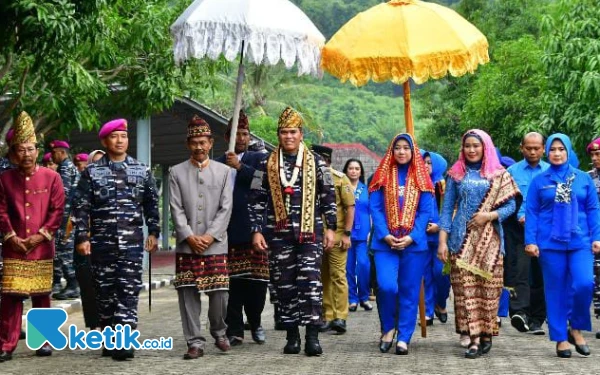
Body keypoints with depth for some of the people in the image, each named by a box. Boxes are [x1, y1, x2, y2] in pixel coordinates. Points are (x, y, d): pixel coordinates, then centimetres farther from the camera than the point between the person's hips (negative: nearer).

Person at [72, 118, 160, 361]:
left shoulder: (142, 171, 8)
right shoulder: (91, 172, 4)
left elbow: (152, 205, 12)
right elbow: (81, 207, 1)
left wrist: (153, 233, 6)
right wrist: (82, 237, -6)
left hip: (132, 242, 0)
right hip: (101, 242, 0)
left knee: (129, 292, -7)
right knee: (104, 292, 6)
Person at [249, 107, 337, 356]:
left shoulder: (316, 163, 5)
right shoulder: (267, 165, 7)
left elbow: (328, 197, 7)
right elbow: (256, 200, 7)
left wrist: (331, 227, 1)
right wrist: (256, 230, -1)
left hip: (310, 232, -1)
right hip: (278, 235, 2)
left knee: (311, 281, -10)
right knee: (284, 284, 5)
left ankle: (312, 336, -8)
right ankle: (292, 335, 15)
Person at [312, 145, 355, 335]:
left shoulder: (340, 178, -2)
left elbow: (350, 207, -5)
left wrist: (346, 233, -11)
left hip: (336, 235, -5)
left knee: (338, 276, -5)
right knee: (323, 277, 7)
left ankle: (340, 317, -4)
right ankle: (328, 316, 12)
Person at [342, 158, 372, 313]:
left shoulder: (366, 189, 8)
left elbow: (372, 211, 9)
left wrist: (372, 231, 1)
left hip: (363, 232, 0)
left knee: (363, 264, -12)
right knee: (349, 266, 3)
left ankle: (364, 297, 4)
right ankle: (352, 299, 12)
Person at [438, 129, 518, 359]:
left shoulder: (499, 174, 7)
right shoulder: (456, 174, 9)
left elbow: (510, 205, 5)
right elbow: (447, 209, 7)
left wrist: (489, 215, -13)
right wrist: (442, 241, 0)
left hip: (489, 240, 0)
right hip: (462, 239, 0)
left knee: (489, 288, -3)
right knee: (465, 288, -6)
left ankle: (486, 334, 5)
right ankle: (472, 338, -5)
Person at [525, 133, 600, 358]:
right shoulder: (539, 181, 5)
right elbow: (531, 212, 3)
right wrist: (530, 241, -5)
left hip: (580, 242, 0)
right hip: (550, 243, 0)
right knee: (555, 290, 3)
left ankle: (576, 328, 8)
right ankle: (561, 338, 13)